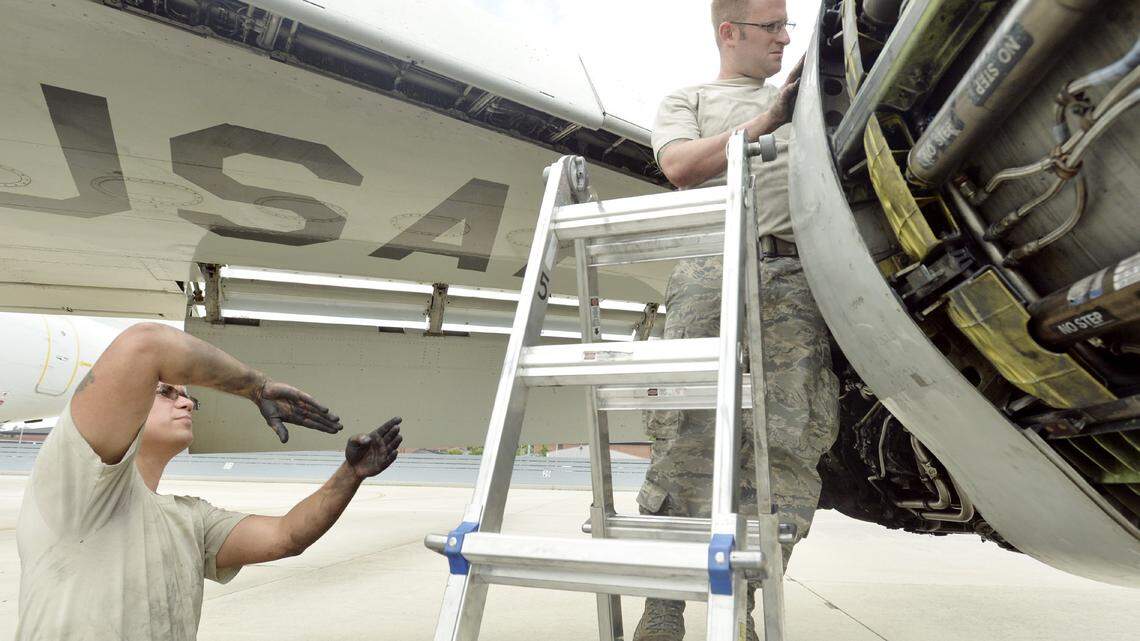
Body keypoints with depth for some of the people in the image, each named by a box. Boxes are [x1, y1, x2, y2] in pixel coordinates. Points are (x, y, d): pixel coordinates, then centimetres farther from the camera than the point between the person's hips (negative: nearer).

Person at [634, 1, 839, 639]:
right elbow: (681, 166, 4)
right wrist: (765, 122, -1)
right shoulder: (687, 99, 25)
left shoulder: (802, 100, 35)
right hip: (712, 266, -3)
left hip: (798, 274, 3)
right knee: (688, 431, -14)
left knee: (789, 439, -10)